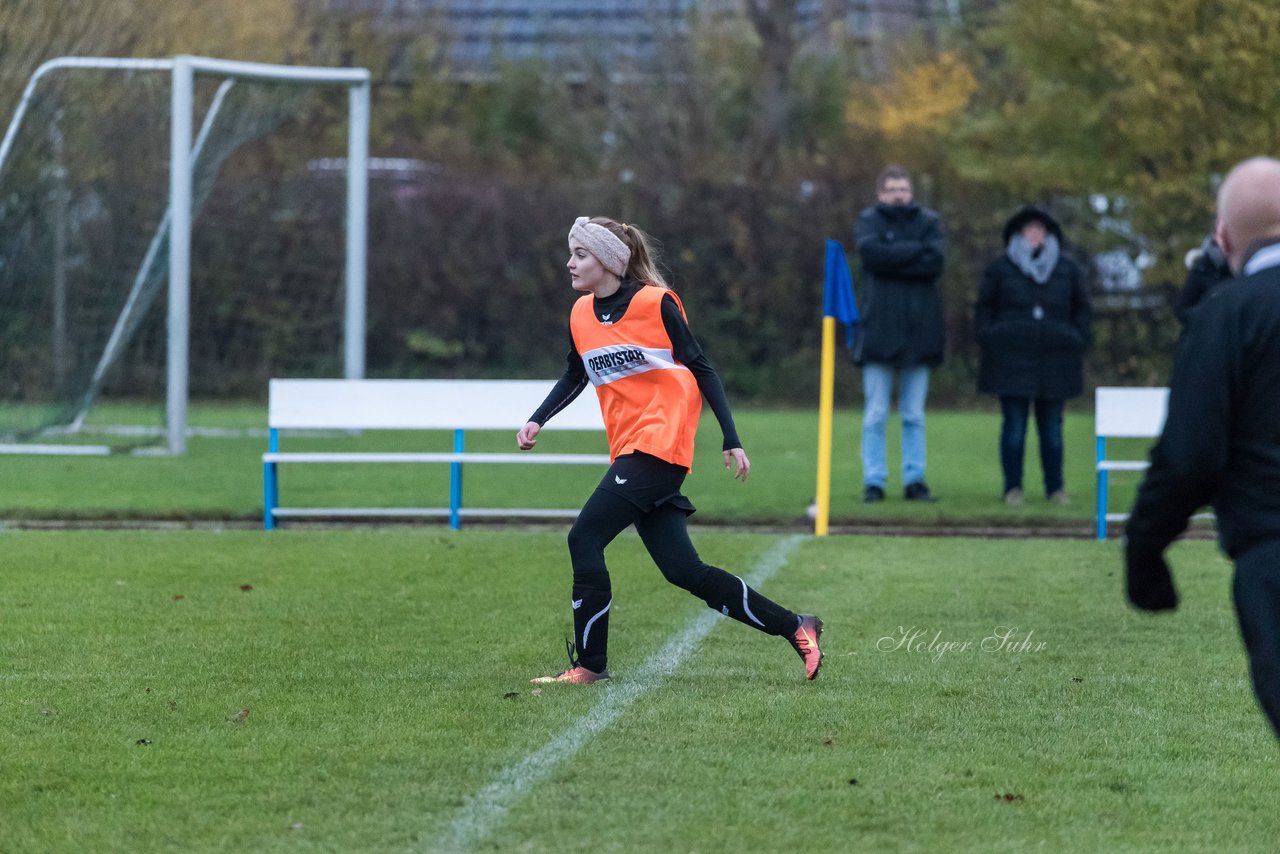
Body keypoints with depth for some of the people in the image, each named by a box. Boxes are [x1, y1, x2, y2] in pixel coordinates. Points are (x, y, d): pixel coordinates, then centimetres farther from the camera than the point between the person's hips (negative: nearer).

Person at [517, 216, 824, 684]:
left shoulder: (656, 303, -8)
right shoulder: (580, 315, 10)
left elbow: (701, 369, -4)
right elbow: (575, 376, 26)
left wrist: (731, 440, -7)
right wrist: (537, 421, 11)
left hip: (660, 445, -7)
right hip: (628, 450, 7)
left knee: (584, 539, -15)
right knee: (684, 571, 2)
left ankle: (590, 665, -7)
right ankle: (795, 627, 11)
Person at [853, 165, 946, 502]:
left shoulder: (929, 221, 9)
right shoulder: (869, 221, 6)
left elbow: (935, 262, -8)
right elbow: (872, 252, -15)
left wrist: (891, 259, -11)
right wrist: (915, 250, -11)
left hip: (918, 330, 2)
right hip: (878, 328, -2)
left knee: (914, 415, 6)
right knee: (875, 414, -1)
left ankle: (915, 480, 10)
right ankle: (873, 481, 1)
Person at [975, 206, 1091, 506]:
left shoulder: (1068, 270, 12)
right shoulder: (1000, 269, 8)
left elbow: (1081, 310, 17)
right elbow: (983, 309, 9)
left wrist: (1078, 343, 6)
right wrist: (989, 341, -2)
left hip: (1054, 361, 2)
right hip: (1012, 362, -2)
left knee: (1051, 427, 3)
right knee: (1014, 425, -3)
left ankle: (1055, 488, 9)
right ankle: (1013, 488, 2)